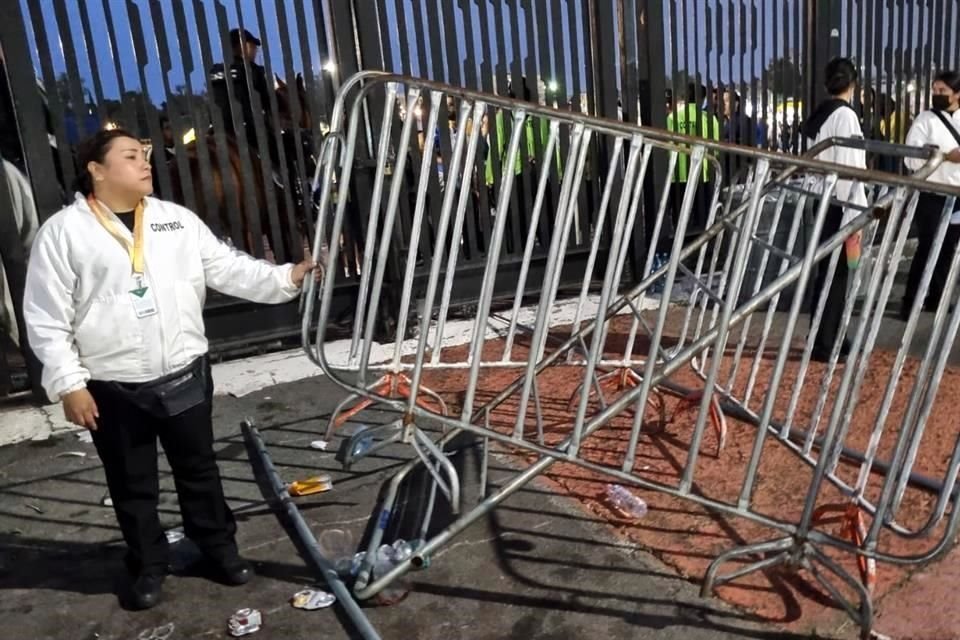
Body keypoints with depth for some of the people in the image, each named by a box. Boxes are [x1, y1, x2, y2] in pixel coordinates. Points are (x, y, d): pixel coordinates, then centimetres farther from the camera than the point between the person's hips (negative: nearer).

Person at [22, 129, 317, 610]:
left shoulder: (178, 219, 5)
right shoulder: (63, 231, -5)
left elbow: (228, 269, 2)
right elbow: (46, 318, -5)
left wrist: (286, 278, -11)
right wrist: (68, 383, -9)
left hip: (184, 375, 3)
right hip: (114, 389, -2)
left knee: (199, 470, 16)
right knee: (132, 485, 13)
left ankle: (219, 548, 34)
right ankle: (147, 566, 32)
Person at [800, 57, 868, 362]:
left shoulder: (817, 115, 11)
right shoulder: (845, 115, -12)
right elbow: (849, 168, -16)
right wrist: (855, 215, -15)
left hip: (823, 202, 8)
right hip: (839, 205, -8)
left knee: (827, 271, 13)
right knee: (837, 274, -2)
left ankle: (826, 339, 22)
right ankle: (826, 343, 4)